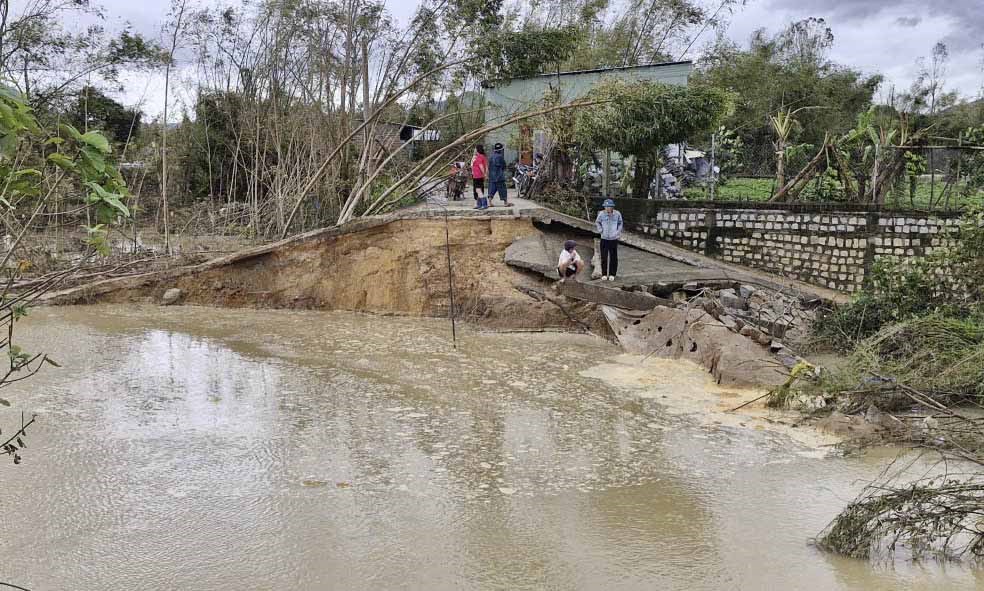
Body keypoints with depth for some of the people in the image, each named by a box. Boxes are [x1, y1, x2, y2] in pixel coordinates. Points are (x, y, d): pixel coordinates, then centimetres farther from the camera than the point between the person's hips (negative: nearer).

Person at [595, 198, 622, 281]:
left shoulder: (617, 214, -4)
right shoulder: (601, 214, -7)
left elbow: (620, 223, 14)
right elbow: (597, 223, 11)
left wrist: (618, 232, 5)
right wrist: (600, 230, 0)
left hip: (614, 239, 0)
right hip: (604, 238, 0)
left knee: (613, 257, 5)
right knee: (604, 257, 2)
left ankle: (612, 274, 16)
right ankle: (604, 274, 13)